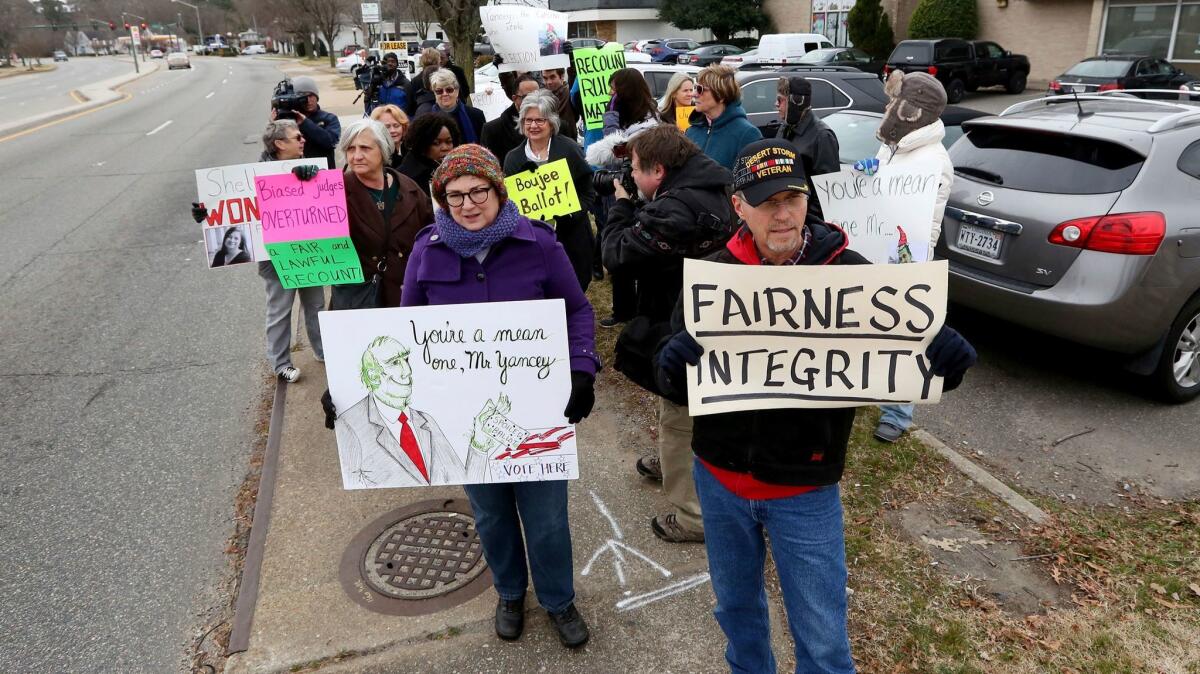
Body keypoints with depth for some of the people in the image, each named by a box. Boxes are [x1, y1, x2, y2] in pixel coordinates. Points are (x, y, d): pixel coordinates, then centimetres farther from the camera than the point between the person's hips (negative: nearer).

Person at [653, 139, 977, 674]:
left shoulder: (847, 273, -12)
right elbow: (678, 385, -9)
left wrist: (946, 355, -30)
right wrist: (674, 364, -32)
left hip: (804, 492, -2)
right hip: (719, 479, 3)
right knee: (735, 606, 25)